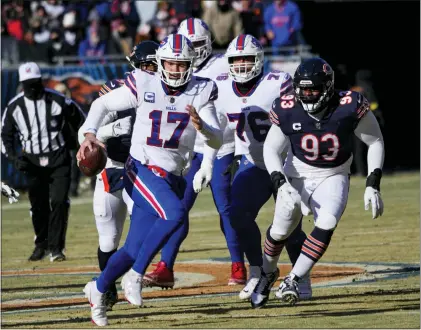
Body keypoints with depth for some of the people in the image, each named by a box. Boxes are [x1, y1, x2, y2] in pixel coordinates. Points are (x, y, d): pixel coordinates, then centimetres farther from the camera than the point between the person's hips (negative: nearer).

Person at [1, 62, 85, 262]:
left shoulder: (58, 101, -8)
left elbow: (80, 120, 4)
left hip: (58, 158, -2)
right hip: (33, 161, 2)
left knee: (59, 202, -11)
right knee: (38, 206, 7)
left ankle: (56, 248, -6)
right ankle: (41, 244, 25)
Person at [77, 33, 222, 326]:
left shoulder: (201, 92, 0)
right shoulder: (144, 85, -5)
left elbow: (217, 141, -4)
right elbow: (102, 104, 6)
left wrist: (202, 127, -26)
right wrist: (89, 133, -11)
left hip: (172, 179, 4)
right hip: (142, 170, -4)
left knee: (135, 250, 4)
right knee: (175, 213, -32)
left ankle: (98, 289, 32)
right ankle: (135, 276, -19)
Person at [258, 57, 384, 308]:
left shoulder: (350, 107, -25)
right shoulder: (288, 110, -22)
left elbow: (376, 142, -10)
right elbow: (271, 149, -8)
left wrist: (373, 186, -15)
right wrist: (282, 184, -24)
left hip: (333, 177, -1)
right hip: (297, 176, 1)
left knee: (326, 225, -25)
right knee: (281, 230, 6)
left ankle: (293, 280, -16)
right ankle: (268, 273, 38)